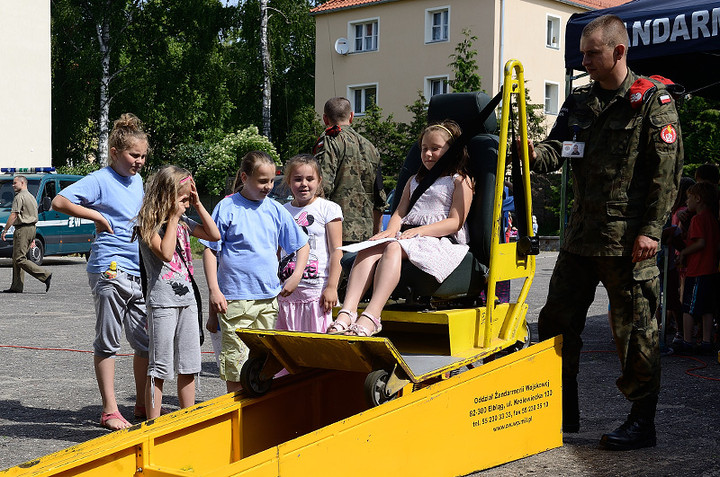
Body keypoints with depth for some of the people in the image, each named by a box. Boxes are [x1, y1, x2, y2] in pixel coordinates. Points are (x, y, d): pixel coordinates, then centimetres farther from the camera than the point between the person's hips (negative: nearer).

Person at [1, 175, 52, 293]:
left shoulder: (19, 197, -11)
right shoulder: (31, 197, 20)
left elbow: (13, 216, -17)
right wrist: (32, 238, 24)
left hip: (22, 229, -10)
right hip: (32, 228, 10)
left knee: (19, 259, -11)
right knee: (16, 258, 11)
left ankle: (45, 275, -17)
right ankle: (17, 287, 9)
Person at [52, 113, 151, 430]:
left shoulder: (138, 181, 16)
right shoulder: (101, 180, -7)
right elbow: (59, 202, -16)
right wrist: (99, 217, -14)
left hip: (139, 271, 7)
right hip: (111, 270, -7)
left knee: (147, 341, 9)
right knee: (108, 342, 1)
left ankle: (142, 407, 22)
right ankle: (110, 410, 7)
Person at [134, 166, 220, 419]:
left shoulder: (183, 222, 13)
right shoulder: (149, 224, -7)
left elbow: (214, 235, 15)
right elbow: (165, 253, -19)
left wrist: (198, 205, 8)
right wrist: (173, 218, -14)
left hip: (186, 298, 7)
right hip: (162, 301, -7)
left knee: (188, 366, 11)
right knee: (160, 368, -4)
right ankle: (153, 423, 2)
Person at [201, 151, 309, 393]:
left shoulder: (276, 210, 8)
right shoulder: (227, 208, -3)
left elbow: (301, 245, 18)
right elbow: (210, 250, -3)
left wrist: (296, 277, 5)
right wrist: (214, 290, -11)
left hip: (269, 298, 4)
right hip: (236, 298, -4)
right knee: (236, 361, -3)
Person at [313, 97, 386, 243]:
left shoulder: (330, 140, -3)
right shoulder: (370, 147, 18)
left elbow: (323, 186, -16)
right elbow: (380, 200, 21)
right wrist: (376, 236, 30)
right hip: (365, 234, 6)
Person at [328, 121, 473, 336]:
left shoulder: (461, 181, 9)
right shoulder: (414, 180, 32)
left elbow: (456, 222, -3)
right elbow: (400, 211, 21)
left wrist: (419, 231, -16)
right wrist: (391, 230, -4)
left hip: (440, 240, -6)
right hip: (407, 236, 6)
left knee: (394, 248, -36)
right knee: (370, 248, -27)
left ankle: (371, 317, -53)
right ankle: (347, 312, -42)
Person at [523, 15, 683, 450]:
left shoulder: (653, 100, -4)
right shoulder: (580, 102, 14)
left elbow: (667, 171, -9)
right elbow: (557, 152, 11)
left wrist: (651, 230, -15)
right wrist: (536, 153, -13)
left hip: (628, 238, -7)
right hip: (582, 234, 7)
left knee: (635, 330, -1)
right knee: (557, 321, 10)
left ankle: (643, 422, 12)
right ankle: (563, 411, 24)